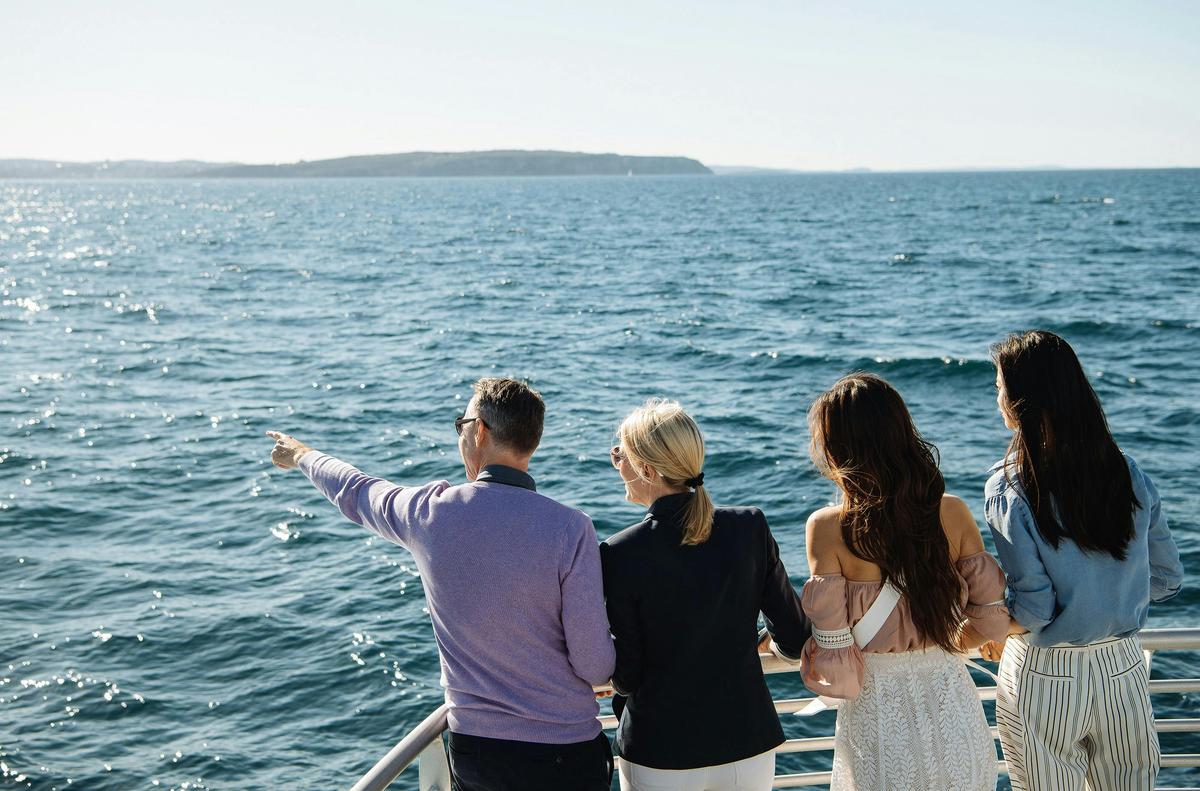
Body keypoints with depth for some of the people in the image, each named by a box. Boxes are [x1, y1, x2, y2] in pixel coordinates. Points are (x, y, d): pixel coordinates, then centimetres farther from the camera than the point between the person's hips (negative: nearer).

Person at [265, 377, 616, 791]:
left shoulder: (431, 511, -8)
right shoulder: (570, 528, -17)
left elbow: (354, 492, 15)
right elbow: (595, 665, -16)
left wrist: (302, 455, 36)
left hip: (473, 751, 3)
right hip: (566, 755, -2)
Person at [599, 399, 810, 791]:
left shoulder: (621, 553, -17)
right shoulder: (750, 527, -9)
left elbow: (626, 678, -12)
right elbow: (794, 640, -1)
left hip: (659, 758, -3)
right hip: (749, 745, 3)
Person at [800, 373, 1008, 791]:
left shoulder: (828, 527, -16)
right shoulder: (953, 512, -7)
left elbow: (831, 649, -16)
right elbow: (990, 620, -1)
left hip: (878, 709, -3)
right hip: (950, 702, 3)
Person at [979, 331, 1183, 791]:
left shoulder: (1009, 489, -17)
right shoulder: (1128, 474, -4)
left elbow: (1033, 609, -18)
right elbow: (1168, 580, 4)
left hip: (1044, 679, -4)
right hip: (1124, 668, 4)